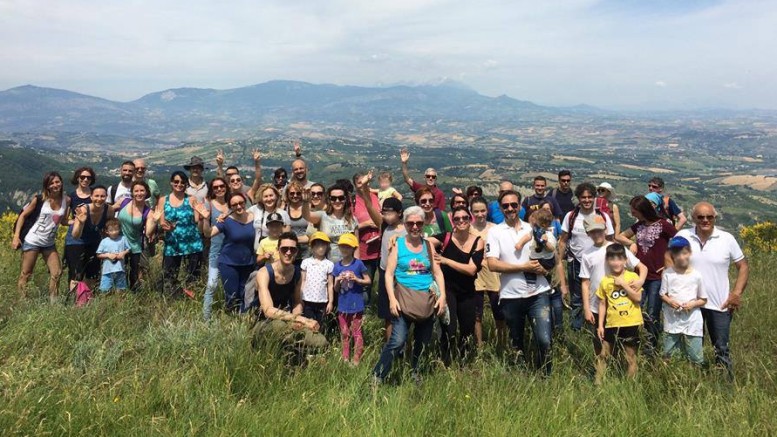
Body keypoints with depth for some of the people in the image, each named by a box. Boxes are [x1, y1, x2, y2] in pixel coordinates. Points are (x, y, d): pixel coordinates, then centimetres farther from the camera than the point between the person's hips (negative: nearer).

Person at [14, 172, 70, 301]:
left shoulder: (66, 200, -1)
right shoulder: (39, 199, -11)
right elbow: (23, 216, -4)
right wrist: (16, 236, -11)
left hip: (50, 244, 4)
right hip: (32, 241, -4)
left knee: (56, 273, 2)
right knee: (25, 274, 3)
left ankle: (53, 302, 13)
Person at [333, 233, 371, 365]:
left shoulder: (358, 264, -7)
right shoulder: (337, 266, 4)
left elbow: (369, 281, -2)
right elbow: (336, 289, 7)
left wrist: (357, 279, -18)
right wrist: (338, 281, -15)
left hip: (356, 305, -4)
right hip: (342, 306, 4)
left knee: (357, 334, 3)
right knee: (344, 334, 15)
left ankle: (356, 360, 11)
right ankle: (345, 359, 26)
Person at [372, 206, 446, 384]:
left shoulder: (428, 245, 9)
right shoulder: (397, 244, 0)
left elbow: (437, 272, 11)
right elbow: (389, 274, -2)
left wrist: (443, 296, -1)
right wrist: (392, 299, -12)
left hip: (427, 299, 4)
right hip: (404, 298, -4)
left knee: (423, 342, 12)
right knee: (397, 341, -15)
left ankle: (415, 374, 32)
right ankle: (377, 377, -5)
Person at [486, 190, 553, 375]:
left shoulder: (533, 228, 9)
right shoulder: (495, 232, 1)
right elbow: (493, 264, -10)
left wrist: (543, 267, -10)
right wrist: (525, 267, -12)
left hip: (538, 293, 1)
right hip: (511, 296, -1)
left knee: (545, 341, -8)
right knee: (516, 343, 13)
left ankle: (546, 377, 9)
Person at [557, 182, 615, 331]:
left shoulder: (603, 217, -4)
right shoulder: (570, 216, -3)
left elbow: (610, 241, 3)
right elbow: (563, 240, 1)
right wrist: (558, 261, -5)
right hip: (576, 263, 0)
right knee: (576, 299, 11)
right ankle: (575, 330, 23)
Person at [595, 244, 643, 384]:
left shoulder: (633, 277, -2)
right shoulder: (605, 281, 0)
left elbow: (638, 298, -11)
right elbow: (602, 304, 3)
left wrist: (623, 284, -16)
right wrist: (600, 325, 0)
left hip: (631, 324, -1)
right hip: (612, 324, 1)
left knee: (631, 357, 11)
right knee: (603, 355, 5)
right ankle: (598, 383, 14)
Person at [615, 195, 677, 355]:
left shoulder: (663, 225, -10)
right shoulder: (638, 226, 8)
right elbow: (619, 236, 19)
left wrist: (669, 264, -8)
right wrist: (631, 243, 0)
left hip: (656, 278, -5)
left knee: (652, 316, 4)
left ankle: (652, 348, 19)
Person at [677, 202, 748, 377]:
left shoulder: (727, 239, -4)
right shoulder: (682, 236, -4)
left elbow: (743, 266, 4)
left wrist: (737, 293, -6)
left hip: (719, 305, -1)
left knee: (722, 349, 6)